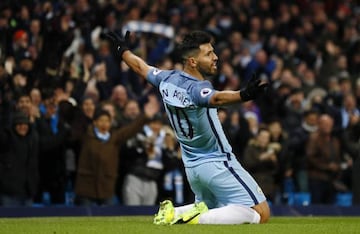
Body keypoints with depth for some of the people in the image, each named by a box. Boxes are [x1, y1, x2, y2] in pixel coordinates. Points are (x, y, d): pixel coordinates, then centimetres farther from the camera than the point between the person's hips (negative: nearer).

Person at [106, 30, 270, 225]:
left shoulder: (167, 79, 0)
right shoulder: (196, 88, -23)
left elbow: (141, 67, 19)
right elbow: (215, 98, -46)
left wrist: (123, 51, 38)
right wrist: (243, 95, -64)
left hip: (191, 167, 9)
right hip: (218, 164, -9)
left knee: (208, 206, 32)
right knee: (261, 214, -11)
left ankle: (173, 213, 5)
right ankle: (197, 219, -20)